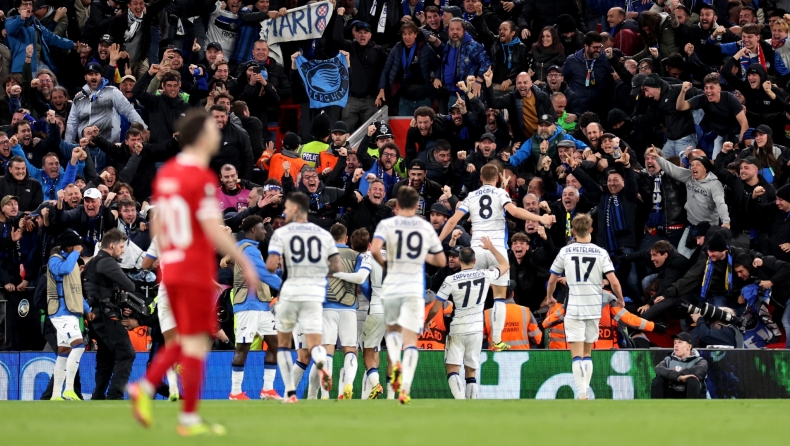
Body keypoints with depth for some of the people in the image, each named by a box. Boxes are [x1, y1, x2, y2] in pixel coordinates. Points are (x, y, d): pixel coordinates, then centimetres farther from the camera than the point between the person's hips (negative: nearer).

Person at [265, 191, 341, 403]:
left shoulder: (281, 233, -2)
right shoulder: (324, 234, 7)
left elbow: (271, 265, -12)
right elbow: (337, 267, 3)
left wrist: (278, 264, 11)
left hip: (290, 293, -1)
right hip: (314, 294, 1)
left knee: (283, 342, 17)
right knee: (314, 344, -2)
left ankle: (290, 392, 13)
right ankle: (322, 364, -38)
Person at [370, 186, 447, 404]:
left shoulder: (387, 224, 0)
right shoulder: (427, 228, 7)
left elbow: (375, 249, -18)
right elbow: (441, 261, 13)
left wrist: (383, 263, 2)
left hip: (391, 286, 0)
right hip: (414, 288, 0)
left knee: (392, 329, 24)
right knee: (410, 341, -1)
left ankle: (395, 362, -5)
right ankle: (405, 388, -15)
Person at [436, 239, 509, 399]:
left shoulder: (451, 280, -12)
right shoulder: (485, 275, -4)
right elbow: (505, 265, 16)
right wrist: (491, 248, 26)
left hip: (456, 331, -3)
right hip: (476, 331, 3)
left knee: (452, 369, -5)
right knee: (471, 372, 13)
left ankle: (460, 399, -26)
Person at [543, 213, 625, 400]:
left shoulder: (565, 252, 0)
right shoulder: (601, 253, -1)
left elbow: (552, 280, 9)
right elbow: (614, 282, -7)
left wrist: (549, 298, 29)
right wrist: (620, 300, 12)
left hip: (573, 308, -2)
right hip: (594, 308, 2)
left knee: (577, 355, -4)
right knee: (587, 353, 16)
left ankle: (582, 395, -17)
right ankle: (585, 393, 16)